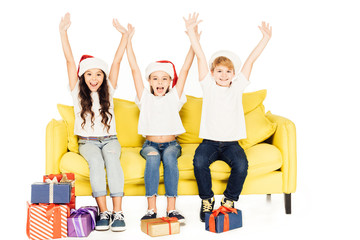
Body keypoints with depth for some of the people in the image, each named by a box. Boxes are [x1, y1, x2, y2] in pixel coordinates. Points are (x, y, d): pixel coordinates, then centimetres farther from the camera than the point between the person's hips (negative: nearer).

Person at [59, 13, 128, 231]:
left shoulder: (108, 91, 7)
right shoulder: (78, 92, 5)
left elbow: (117, 61, 3)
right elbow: (70, 60, -1)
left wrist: (124, 35, 1)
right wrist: (63, 32, -5)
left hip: (109, 139, 1)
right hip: (87, 141, 0)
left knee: (112, 159, -33)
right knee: (96, 161, -33)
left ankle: (118, 212, -38)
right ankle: (104, 212, -34)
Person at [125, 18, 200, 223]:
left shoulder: (174, 97, 6)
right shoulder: (145, 97, 6)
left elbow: (185, 70, 0)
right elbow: (135, 69, 2)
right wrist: (128, 39, -1)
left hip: (171, 143, 0)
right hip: (150, 144, 0)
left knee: (169, 156, -32)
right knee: (153, 157, -32)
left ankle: (171, 208, -33)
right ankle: (152, 208, -33)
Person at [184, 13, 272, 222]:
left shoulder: (237, 87, 8)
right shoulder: (208, 86, 6)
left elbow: (251, 60, 5)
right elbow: (200, 56, 2)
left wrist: (265, 38, 5)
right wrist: (191, 31, 2)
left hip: (231, 142, 1)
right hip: (209, 141, -1)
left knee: (241, 165, -25)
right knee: (199, 162, -28)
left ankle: (229, 200, 0)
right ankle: (207, 198, -3)